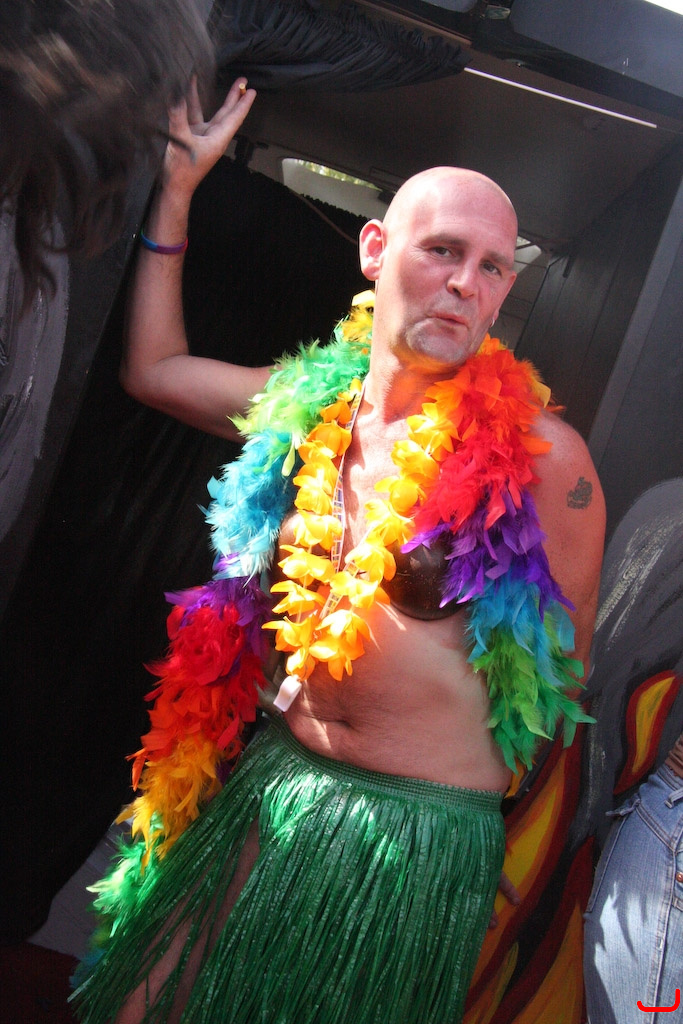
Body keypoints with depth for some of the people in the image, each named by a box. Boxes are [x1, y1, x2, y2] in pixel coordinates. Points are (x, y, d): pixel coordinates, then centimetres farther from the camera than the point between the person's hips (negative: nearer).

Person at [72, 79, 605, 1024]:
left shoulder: (540, 455, -17)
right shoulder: (315, 403, -1)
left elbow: (560, 670, -5)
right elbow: (153, 368, 12)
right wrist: (178, 186, 12)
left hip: (415, 837, -4)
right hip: (265, 780, 5)